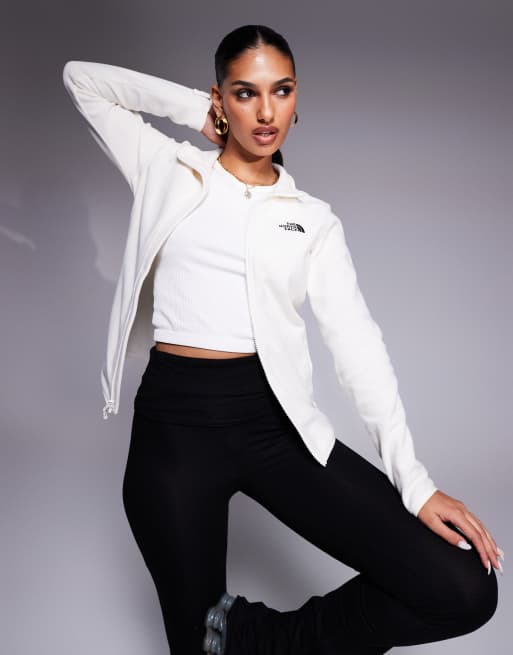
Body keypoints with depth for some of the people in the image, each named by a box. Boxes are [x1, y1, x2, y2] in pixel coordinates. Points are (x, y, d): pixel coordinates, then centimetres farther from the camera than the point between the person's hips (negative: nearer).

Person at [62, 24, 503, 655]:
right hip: (174, 420, -1)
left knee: (463, 589, -12)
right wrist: (195, 108, 9)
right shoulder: (170, 171, 9)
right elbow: (82, 78, 13)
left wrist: (414, 482, -8)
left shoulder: (314, 219, 9)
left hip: (276, 420, 1)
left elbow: (357, 343, 1)